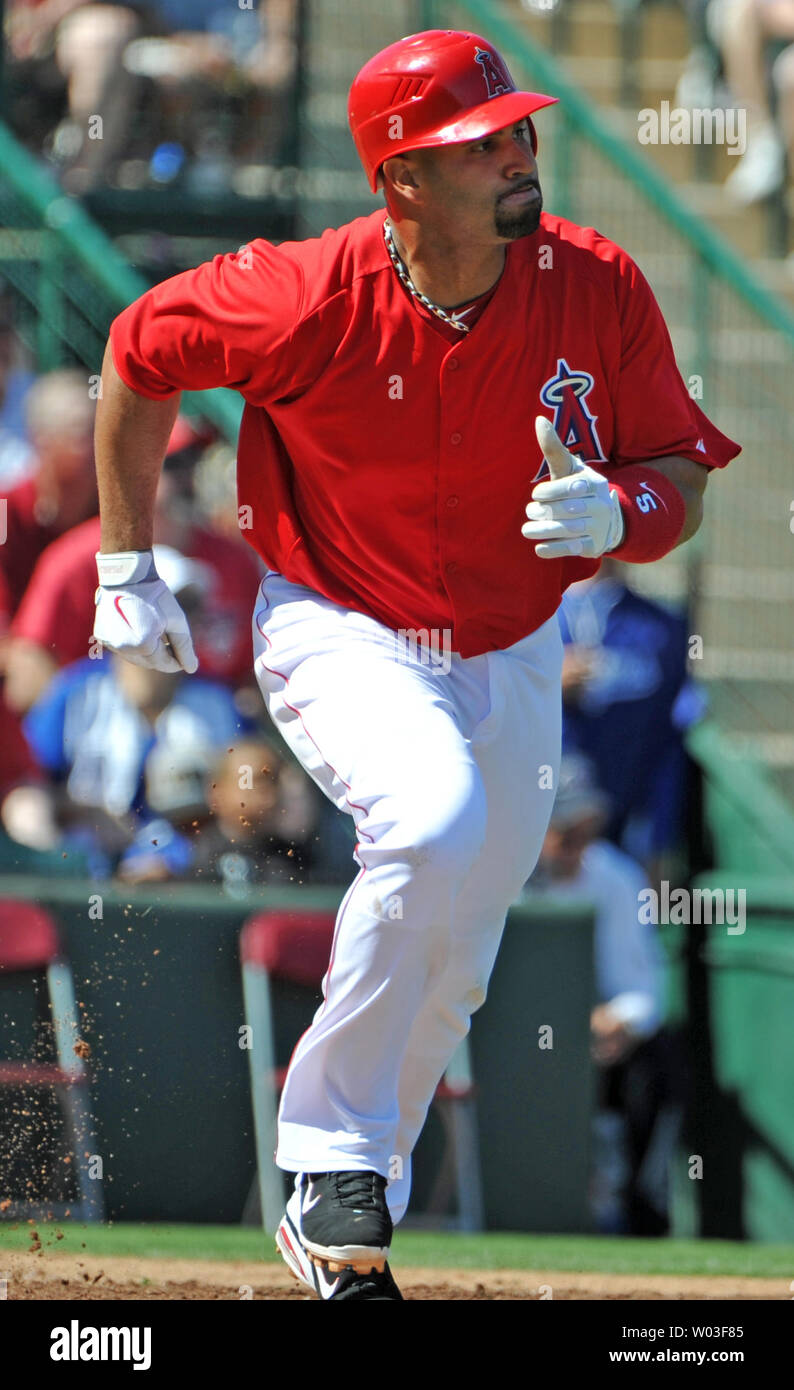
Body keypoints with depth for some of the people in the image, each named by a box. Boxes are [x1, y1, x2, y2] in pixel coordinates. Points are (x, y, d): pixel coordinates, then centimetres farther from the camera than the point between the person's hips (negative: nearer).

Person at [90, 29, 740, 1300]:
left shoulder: (598, 290, -17)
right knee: (431, 822, -34)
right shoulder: (311, 301, -24)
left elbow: (680, 478, -7)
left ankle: (344, 1220, 38)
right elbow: (140, 354, -6)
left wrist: (615, 513, -31)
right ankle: (334, 1160, -20)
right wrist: (127, 564, -2)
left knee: (448, 977, 14)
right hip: (338, 630, -4)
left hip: (513, 658, 5)